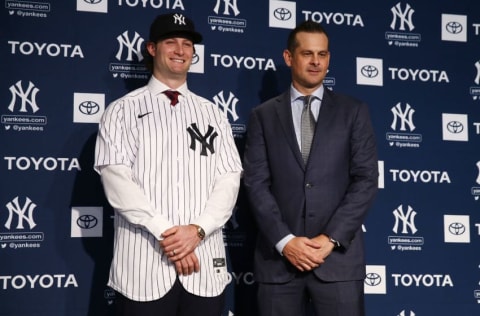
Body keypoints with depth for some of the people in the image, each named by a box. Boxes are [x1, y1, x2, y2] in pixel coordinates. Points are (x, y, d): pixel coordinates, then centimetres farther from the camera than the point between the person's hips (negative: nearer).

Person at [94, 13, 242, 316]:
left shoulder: (213, 114, 12)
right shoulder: (123, 111, 4)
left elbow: (229, 179, 4)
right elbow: (116, 178, -7)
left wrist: (198, 230, -12)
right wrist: (165, 232, -15)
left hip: (205, 264, 2)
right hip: (143, 266, -2)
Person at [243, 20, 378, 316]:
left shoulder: (353, 111, 8)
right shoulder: (263, 115, 8)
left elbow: (366, 179, 0)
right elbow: (256, 182, 1)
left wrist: (331, 238, -9)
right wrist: (284, 240, -11)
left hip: (339, 255, 0)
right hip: (278, 257, 1)